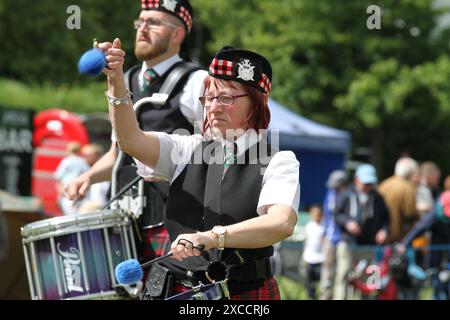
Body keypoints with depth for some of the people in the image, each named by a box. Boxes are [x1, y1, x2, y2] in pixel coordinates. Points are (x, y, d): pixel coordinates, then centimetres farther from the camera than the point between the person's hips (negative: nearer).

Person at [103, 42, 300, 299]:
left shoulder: (278, 162, -5)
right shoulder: (189, 150, 9)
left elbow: (282, 223, -23)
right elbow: (131, 139, -6)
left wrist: (212, 237, -36)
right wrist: (116, 82, -22)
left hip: (247, 291, -4)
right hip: (179, 289, 4)